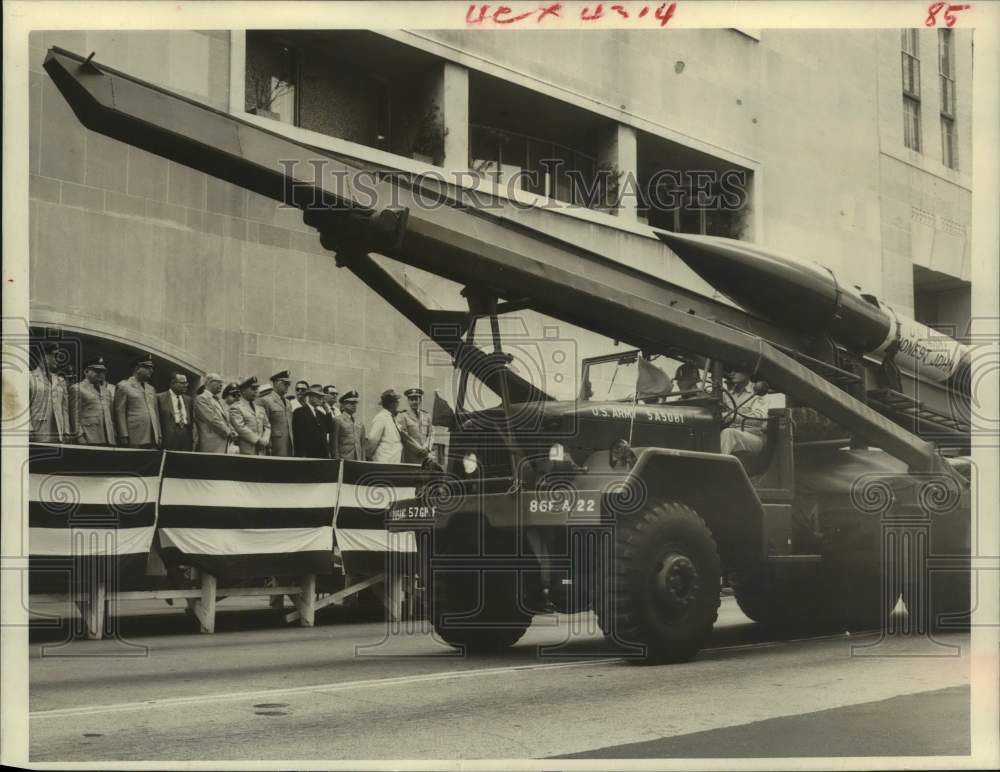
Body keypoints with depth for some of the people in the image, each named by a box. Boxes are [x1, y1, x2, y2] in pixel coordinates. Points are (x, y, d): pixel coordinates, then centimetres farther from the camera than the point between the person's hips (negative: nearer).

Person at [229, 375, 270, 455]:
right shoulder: (235, 408, 0)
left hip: (261, 451, 6)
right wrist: (258, 440, -13)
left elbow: (267, 427, 19)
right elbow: (241, 428, -11)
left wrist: (265, 440, -2)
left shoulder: (260, 409, 23)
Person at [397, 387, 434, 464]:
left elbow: (431, 434, 12)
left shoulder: (427, 416, 15)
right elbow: (405, 437, -6)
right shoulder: (402, 416, 1)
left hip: (425, 457, 4)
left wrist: (427, 448, -5)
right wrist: (419, 449, -9)